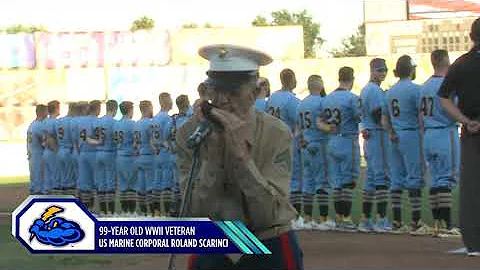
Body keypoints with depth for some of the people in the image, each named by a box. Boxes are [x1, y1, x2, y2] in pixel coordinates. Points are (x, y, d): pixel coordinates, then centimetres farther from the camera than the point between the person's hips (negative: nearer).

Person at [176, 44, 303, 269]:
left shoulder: (277, 135, -13)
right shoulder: (188, 134, -9)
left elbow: (267, 215, -22)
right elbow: (194, 214, -16)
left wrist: (241, 153, -29)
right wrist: (212, 152, -25)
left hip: (270, 248, -1)